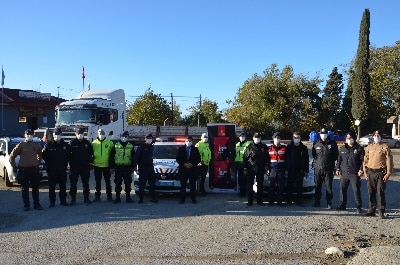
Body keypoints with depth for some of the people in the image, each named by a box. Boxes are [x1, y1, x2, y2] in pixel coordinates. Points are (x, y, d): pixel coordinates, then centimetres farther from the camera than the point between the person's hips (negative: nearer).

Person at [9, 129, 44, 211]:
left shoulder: (36, 145, 5)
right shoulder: (21, 145, -3)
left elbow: (40, 155, 23)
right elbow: (12, 156, 3)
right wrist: (14, 166, 3)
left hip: (34, 169, 2)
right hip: (23, 170, -2)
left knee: (35, 188, 8)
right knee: (25, 189, 5)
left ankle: (36, 204, 17)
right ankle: (26, 205, 13)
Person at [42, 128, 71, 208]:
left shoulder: (65, 145, 7)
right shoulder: (49, 145, -1)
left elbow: (69, 156, 13)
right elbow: (44, 155, 0)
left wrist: (65, 163, 4)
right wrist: (49, 163, -1)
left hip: (62, 170, 2)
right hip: (52, 170, -2)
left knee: (63, 186, 7)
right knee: (52, 186, 2)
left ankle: (63, 200, 15)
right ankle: (52, 202, 9)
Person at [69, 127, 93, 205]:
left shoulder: (87, 143, 5)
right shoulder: (72, 143, -1)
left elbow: (91, 153, 11)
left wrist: (89, 161, 3)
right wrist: (71, 163, -5)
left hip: (85, 166, 2)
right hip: (74, 167, -2)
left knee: (86, 183, 8)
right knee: (73, 183, 1)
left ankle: (86, 198, 17)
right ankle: (73, 198, 9)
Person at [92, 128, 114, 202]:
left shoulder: (109, 143, 0)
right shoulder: (94, 143, 3)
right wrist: (91, 162, 1)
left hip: (106, 165, -1)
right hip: (97, 165, 1)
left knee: (108, 181, 6)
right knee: (98, 182, 9)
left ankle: (109, 196, 13)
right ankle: (97, 196, 18)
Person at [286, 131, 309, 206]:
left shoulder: (304, 148, 7)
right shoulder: (289, 147, 1)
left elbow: (307, 160, 8)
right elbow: (286, 159, -2)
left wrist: (306, 170, 3)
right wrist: (286, 169, -8)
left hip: (300, 170, 2)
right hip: (291, 170, -2)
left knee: (299, 186, 6)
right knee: (290, 186, 2)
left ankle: (299, 200, 12)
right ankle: (289, 200, 9)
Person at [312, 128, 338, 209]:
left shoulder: (332, 144, 3)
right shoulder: (316, 144, 7)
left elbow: (336, 155, 7)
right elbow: (313, 155, 16)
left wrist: (332, 162, 0)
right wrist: (315, 162, 6)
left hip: (328, 169, -2)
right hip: (318, 168, 2)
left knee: (329, 186, 0)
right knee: (318, 186, 9)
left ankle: (329, 203, 7)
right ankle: (317, 201, 18)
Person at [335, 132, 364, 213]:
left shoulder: (359, 149, 0)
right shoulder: (342, 149, 13)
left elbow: (363, 160, -2)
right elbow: (339, 160, 17)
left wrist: (361, 170, -9)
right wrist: (338, 168, 10)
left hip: (354, 174, -4)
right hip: (344, 173, 4)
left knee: (356, 190, -2)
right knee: (343, 189, 8)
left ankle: (358, 206, 8)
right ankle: (342, 205, 19)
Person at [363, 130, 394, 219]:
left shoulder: (385, 147, -1)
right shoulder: (369, 148, 11)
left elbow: (389, 161, -5)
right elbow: (365, 160, 13)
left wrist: (388, 173, -11)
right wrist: (365, 171, 5)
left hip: (380, 172, -4)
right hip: (370, 172, 4)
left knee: (381, 192, -4)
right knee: (371, 192, 9)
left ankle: (381, 212, 4)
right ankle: (372, 210, 19)